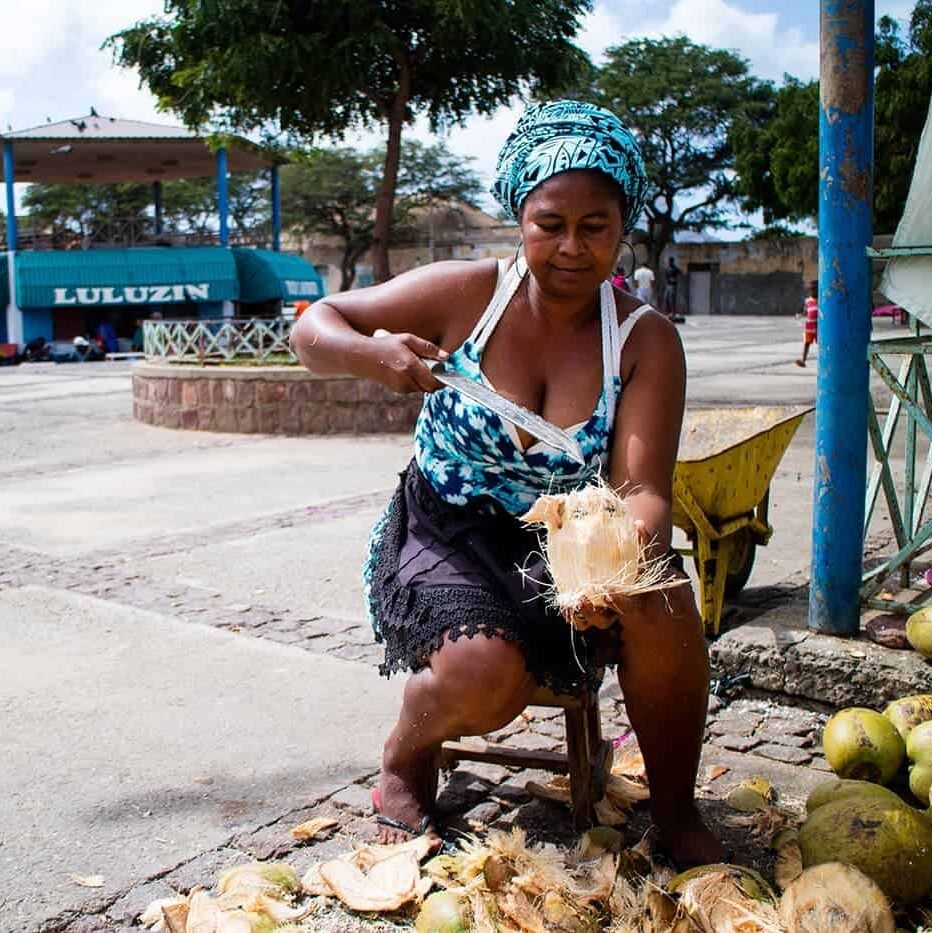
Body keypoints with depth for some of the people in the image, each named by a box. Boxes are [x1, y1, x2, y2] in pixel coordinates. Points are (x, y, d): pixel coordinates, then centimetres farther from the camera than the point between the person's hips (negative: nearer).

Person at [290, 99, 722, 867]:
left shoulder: (645, 340, -7)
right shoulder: (467, 293, -8)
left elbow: (643, 489, -17)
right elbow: (313, 327, -4)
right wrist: (374, 356, -27)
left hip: (567, 543, 2)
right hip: (446, 536, -1)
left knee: (660, 602, -29)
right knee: (487, 673, -30)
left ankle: (675, 810, -1)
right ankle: (407, 760, 8)